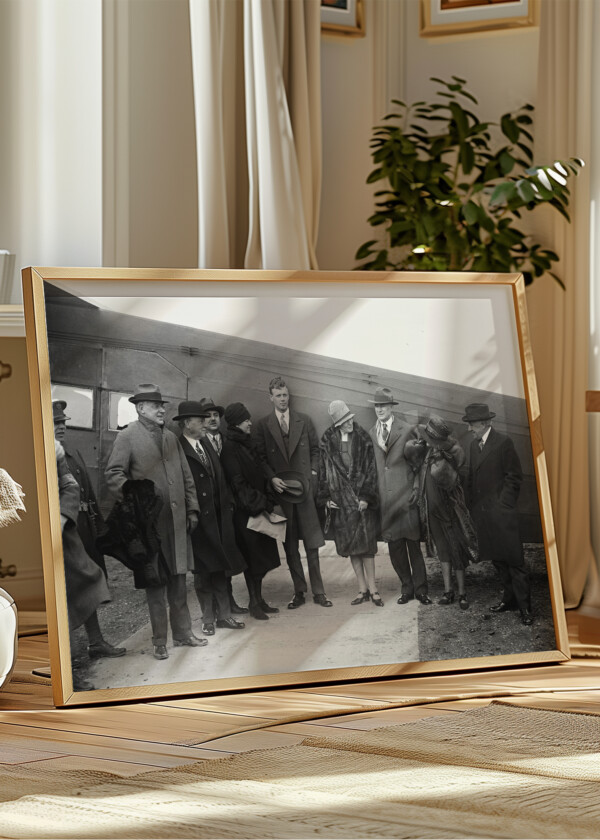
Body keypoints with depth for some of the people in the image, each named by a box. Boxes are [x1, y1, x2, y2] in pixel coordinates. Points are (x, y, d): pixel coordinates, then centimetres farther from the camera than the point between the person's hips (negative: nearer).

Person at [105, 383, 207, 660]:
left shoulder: (170, 437, 16)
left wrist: (191, 509, 11)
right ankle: (159, 641, 6)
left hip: (177, 520, 5)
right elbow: (114, 475, -8)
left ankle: (182, 632, 20)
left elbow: (186, 476, 17)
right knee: (155, 583, 0)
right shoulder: (127, 437, -3)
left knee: (178, 580, 11)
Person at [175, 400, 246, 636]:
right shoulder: (178, 449, -15)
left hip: (217, 515, 7)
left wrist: (226, 506, 10)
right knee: (203, 570, 3)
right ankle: (208, 619, 11)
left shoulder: (206, 443, 10)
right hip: (198, 519, -7)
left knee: (219, 567, 12)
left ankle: (224, 615, 18)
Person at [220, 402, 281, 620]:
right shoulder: (229, 448, -13)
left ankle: (259, 600, 18)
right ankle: (254, 603, 5)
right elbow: (238, 483, -17)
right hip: (244, 512, -8)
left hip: (259, 507, 8)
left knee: (260, 555, 11)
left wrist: (268, 501, 4)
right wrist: (258, 504, -18)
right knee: (251, 556, -2)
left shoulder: (247, 444, 13)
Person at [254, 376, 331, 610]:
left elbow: (315, 449, 14)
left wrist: (313, 472, 1)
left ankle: (318, 591, 5)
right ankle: (299, 592, 10)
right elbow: (260, 457, 4)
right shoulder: (263, 425, 4)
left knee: (312, 543, -1)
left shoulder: (304, 421, 8)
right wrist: (272, 478, -9)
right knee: (290, 545, 4)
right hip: (280, 490, 0)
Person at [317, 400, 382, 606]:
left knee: (366, 543, -4)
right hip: (340, 500, 2)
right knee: (350, 546, 4)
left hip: (362, 498, -2)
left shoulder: (362, 438, -1)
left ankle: (372, 588, 2)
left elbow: (370, 468, -3)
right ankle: (363, 589, 10)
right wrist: (326, 497, 0)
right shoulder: (328, 440, 4)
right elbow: (323, 468, 6)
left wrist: (366, 496, -11)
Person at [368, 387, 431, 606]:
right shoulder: (371, 434, 10)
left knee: (413, 544, 0)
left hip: (406, 497, -4)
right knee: (395, 547, 6)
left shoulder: (407, 430, -1)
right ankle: (407, 588, 17)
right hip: (385, 499, 4)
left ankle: (420, 589, 10)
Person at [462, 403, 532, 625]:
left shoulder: (503, 442, -7)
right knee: (497, 559, 10)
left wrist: (503, 505, -10)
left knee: (514, 560, -6)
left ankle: (524, 606, -3)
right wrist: (472, 506, 10)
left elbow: (514, 477, -7)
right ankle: (509, 598, 20)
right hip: (483, 514, 7)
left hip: (501, 514, -7)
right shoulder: (474, 444, 13)